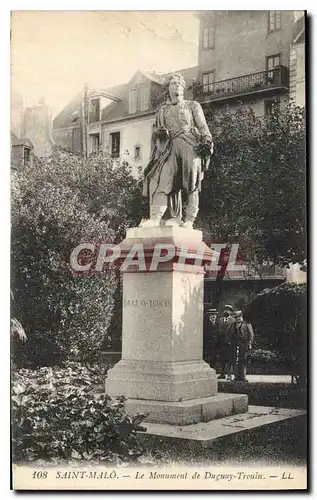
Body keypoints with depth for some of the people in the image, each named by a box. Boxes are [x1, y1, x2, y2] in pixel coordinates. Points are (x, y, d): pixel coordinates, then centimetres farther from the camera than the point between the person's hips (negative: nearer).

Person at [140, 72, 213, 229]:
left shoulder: (193, 106, 17)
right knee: (164, 179, -12)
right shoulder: (162, 109, 24)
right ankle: (156, 217, -19)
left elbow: (202, 126, 7)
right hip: (170, 147, 2)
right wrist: (159, 132, -2)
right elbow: (156, 130, 22)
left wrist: (207, 140, -11)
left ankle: (189, 220, -5)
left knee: (191, 183, -6)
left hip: (190, 145, -2)